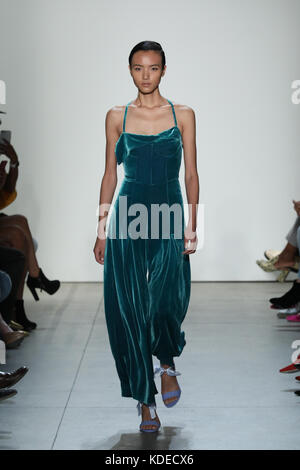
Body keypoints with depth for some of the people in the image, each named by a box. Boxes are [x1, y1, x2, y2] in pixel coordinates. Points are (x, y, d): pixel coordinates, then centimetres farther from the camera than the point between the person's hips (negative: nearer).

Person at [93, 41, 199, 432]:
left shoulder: (183, 115, 5)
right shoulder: (117, 117, 7)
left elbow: (191, 174, 4)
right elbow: (110, 174, 9)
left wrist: (192, 226, -5)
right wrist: (102, 229, 6)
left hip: (168, 217, -1)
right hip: (127, 219, 1)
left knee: (166, 300, -18)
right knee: (129, 308, -1)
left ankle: (167, 363, 15)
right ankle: (146, 400, 11)